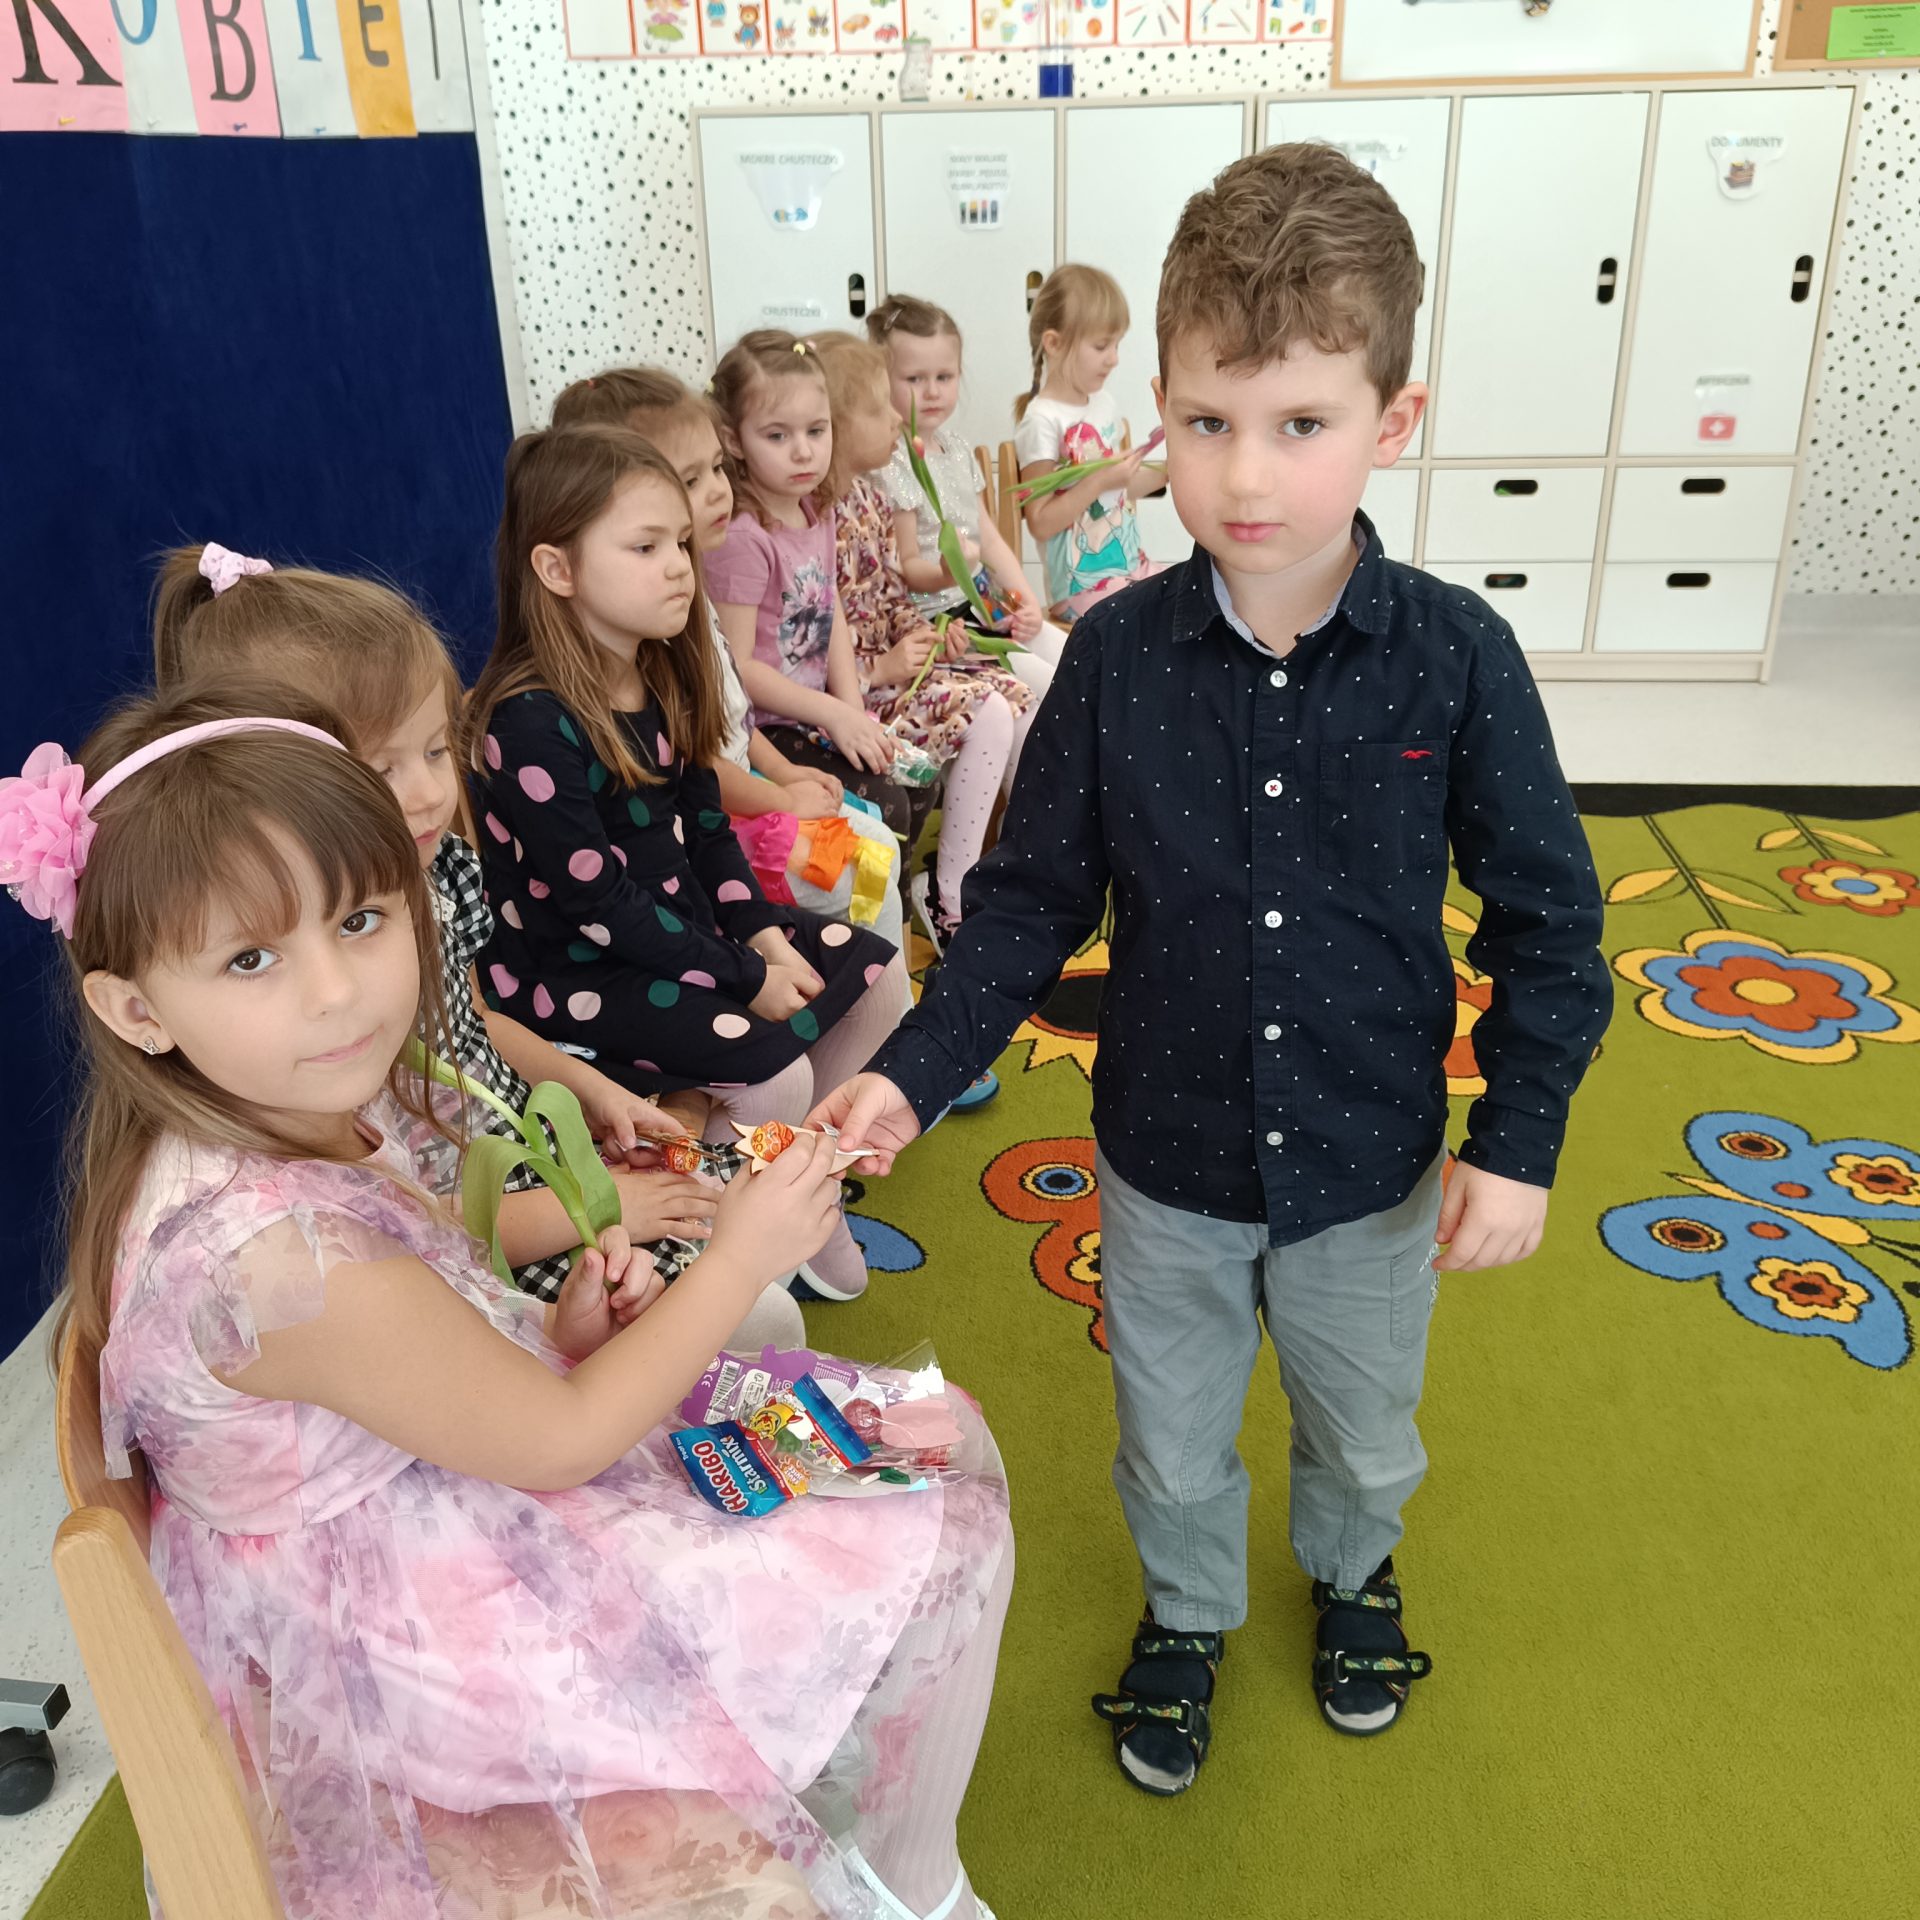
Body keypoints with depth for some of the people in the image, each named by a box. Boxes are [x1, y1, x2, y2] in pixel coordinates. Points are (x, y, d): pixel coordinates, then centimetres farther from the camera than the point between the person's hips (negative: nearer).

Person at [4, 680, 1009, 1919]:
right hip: (423, 1640, -9)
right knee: (932, 1549, -5)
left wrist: (555, 1331, -11)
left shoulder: (320, 1110, -9)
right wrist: (739, 1258, -15)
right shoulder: (273, 1247, -36)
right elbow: (556, 1442, -23)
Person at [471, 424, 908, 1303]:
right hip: (575, 970, -9)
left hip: (683, 922, 9)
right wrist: (744, 975, -20)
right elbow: (594, 899, -23)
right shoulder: (530, 721, -24)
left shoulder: (661, 678, 2)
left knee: (877, 972, 3)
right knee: (770, 1068, -25)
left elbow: (705, 824, 9)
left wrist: (763, 930, -6)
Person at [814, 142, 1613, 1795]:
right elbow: (1033, 895, -7)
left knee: (1364, 1433, 26)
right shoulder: (1119, 653, -14)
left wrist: (1520, 1138, -12)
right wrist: (914, 1072, -16)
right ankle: (1188, 1611, 55)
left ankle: (1352, 1574, 60)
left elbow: (1546, 916, -8)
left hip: (1373, 1166, 0)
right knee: (1173, 1441, 23)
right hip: (1165, 1164, 1)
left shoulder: (1456, 656, -17)